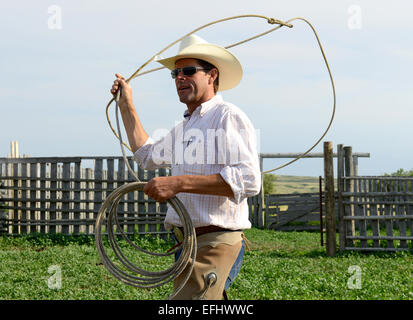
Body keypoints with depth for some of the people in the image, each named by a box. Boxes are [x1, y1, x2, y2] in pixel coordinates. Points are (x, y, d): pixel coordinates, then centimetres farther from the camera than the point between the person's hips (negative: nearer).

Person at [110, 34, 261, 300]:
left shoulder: (228, 116, -9)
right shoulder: (184, 127, 21)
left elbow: (248, 181, -22)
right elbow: (147, 155, 38)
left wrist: (179, 183, -24)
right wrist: (127, 105, 35)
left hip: (216, 244, -10)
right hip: (187, 244, 10)